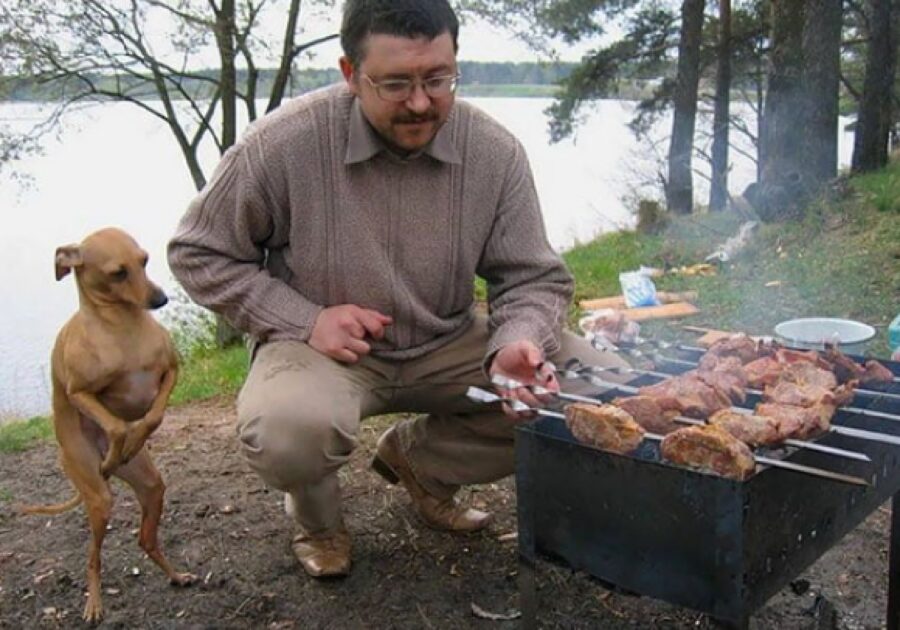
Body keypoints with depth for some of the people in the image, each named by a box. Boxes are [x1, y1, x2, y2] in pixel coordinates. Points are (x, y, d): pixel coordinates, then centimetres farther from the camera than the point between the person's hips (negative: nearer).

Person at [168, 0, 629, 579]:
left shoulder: (495, 151, -10)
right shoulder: (283, 144, -17)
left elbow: (533, 278, -3)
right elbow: (198, 254, -5)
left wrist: (517, 344, -27)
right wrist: (304, 320, -17)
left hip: (448, 345, 4)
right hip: (325, 349, -3)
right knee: (286, 429, -38)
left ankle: (418, 457, 11)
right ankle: (316, 517, 5)